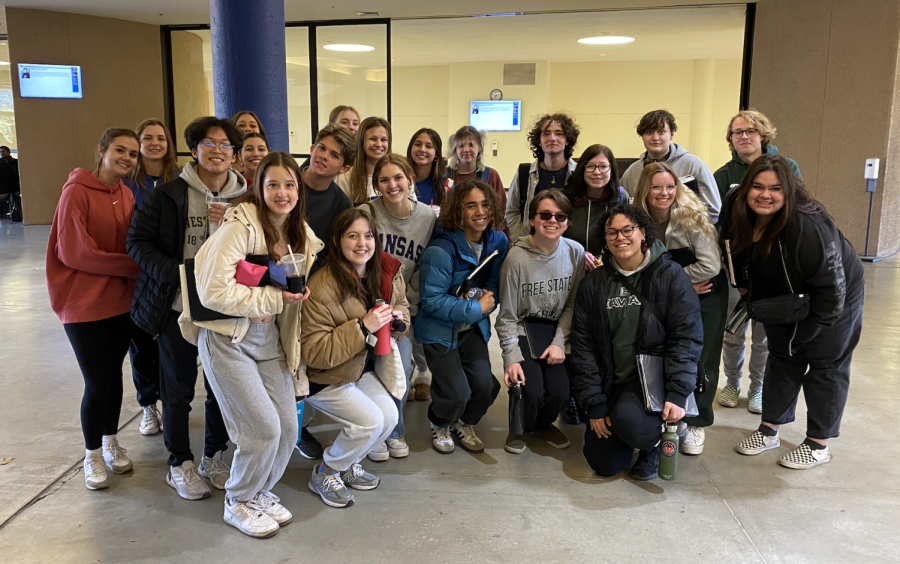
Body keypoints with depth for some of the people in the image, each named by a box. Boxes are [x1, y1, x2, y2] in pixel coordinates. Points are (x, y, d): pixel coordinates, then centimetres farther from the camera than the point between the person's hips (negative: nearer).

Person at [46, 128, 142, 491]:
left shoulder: (126, 195, 5)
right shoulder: (77, 192, -13)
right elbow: (74, 252, -17)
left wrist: (135, 273, -5)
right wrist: (133, 266, -16)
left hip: (121, 300, 5)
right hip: (84, 304, -5)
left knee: (113, 374, 15)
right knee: (97, 382, 1)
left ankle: (110, 441, 34)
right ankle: (93, 454, 21)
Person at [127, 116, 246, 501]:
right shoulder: (168, 195, -6)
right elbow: (138, 242, -6)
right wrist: (180, 274, -19)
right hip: (178, 308, -2)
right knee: (178, 389, 9)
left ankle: (214, 456, 32)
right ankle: (179, 464, 27)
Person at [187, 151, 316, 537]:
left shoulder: (300, 235, 7)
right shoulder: (241, 227, -17)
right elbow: (214, 291, -24)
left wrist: (297, 292, 1)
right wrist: (274, 299, -19)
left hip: (270, 339, 7)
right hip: (228, 339, -7)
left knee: (287, 427, 3)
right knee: (264, 428, -9)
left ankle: (260, 491, 30)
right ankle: (238, 504, 17)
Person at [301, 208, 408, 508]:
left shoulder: (387, 274, -8)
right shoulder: (322, 288, -30)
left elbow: (401, 305, 11)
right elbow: (314, 353, -30)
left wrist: (396, 316, -15)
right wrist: (363, 327, -36)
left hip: (361, 368, 7)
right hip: (322, 377, -7)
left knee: (389, 416, -6)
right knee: (369, 420, -18)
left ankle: (349, 465, 22)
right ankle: (325, 474, 9)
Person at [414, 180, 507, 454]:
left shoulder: (498, 241, -4)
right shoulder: (441, 250, -24)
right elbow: (431, 300, -22)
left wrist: (489, 297, -14)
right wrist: (475, 308, -22)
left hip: (474, 327, 5)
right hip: (440, 329, -5)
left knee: (485, 385, -6)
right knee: (457, 392, -13)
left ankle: (465, 424, 28)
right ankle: (440, 426, 24)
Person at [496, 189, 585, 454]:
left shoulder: (575, 253, -5)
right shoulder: (517, 258, -15)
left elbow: (573, 304, 2)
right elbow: (507, 316, -9)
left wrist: (560, 343, -8)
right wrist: (511, 358, -15)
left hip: (556, 333, 3)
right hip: (523, 333, -3)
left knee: (560, 392, -14)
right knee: (532, 391, -21)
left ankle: (543, 425, 24)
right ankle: (519, 429, 15)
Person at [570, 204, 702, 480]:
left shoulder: (671, 276, -3)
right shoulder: (593, 284, 4)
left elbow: (687, 338, -7)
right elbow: (583, 346, 2)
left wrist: (678, 394, -18)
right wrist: (594, 405, -5)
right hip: (609, 381, 3)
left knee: (627, 421, -33)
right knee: (605, 465, -3)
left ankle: (654, 441, 4)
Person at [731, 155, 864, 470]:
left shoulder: (808, 226, -36)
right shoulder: (744, 220, -17)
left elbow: (830, 290, -30)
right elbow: (744, 261, 7)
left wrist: (803, 333, -22)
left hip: (834, 300, -6)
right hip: (785, 301, 6)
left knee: (826, 366, 3)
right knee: (782, 359, 13)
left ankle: (818, 445, 15)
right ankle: (769, 430, 25)